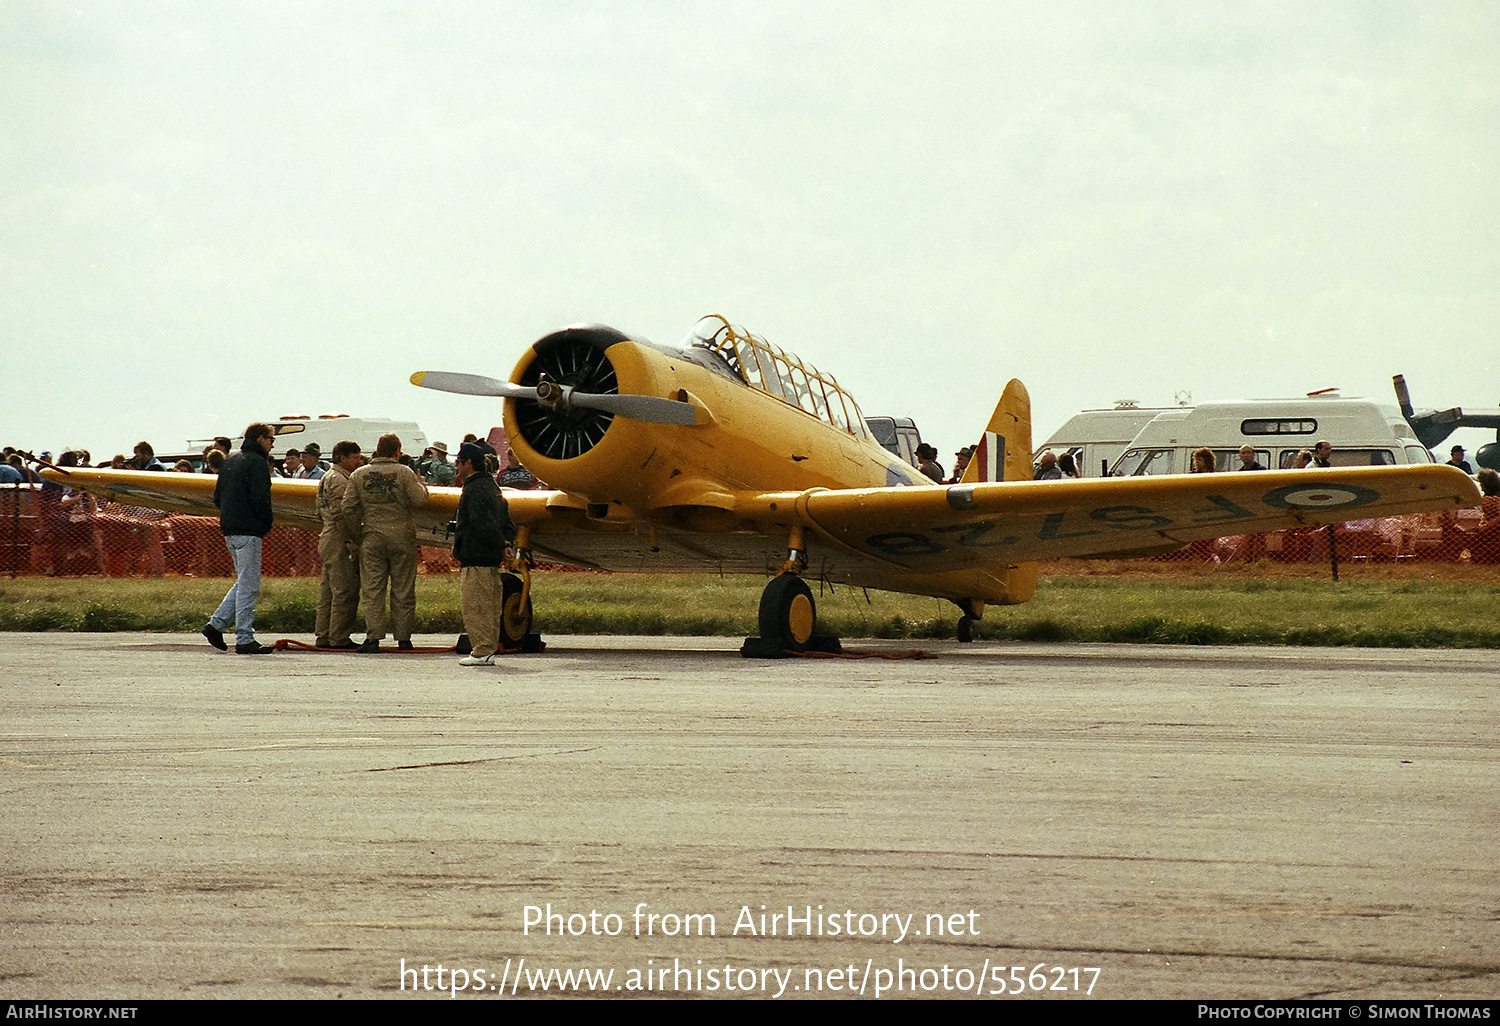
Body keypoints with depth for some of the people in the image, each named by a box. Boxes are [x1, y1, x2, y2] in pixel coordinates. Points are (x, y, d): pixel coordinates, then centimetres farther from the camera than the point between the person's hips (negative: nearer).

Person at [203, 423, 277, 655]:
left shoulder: (231, 461, 17)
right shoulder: (257, 462, -11)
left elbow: (217, 497, 18)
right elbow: (260, 499, -18)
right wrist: (266, 525, -5)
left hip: (229, 530, 9)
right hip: (248, 531, -9)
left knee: (244, 582, 17)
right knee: (249, 586, -5)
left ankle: (216, 624, 11)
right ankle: (245, 640, -5)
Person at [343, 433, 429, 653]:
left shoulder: (359, 475, 6)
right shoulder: (404, 473, -4)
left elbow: (349, 508, 4)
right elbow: (420, 499, -8)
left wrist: (357, 535, 13)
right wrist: (420, 483, 13)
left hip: (372, 538, 2)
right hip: (402, 538, -2)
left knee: (373, 590, 2)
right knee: (403, 590, 5)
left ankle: (373, 637, -6)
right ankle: (403, 638, 8)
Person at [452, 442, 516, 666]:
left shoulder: (473, 490, -13)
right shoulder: (492, 487, 19)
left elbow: (483, 524, -20)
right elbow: (507, 523, 19)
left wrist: (501, 544, -13)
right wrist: (505, 542, 5)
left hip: (475, 561, -10)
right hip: (492, 560, 10)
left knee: (474, 607, -7)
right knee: (490, 608, 12)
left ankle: (481, 652, -8)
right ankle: (488, 650, 16)